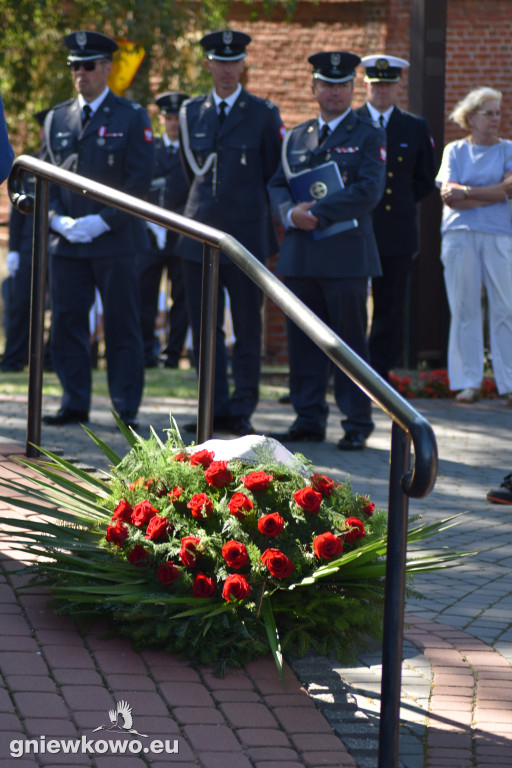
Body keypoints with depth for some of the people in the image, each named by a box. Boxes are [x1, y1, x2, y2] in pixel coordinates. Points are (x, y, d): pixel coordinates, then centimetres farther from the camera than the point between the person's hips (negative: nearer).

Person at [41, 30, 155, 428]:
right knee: (66, 324, 4)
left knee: (122, 327, -1)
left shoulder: (132, 118, 0)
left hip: (115, 241, -4)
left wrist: (102, 222, -13)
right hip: (67, 243, 4)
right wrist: (58, 219, -4)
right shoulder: (56, 119, 13)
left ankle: (126, 408, 4)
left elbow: (140, 181, -5)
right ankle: (75, 404, 13)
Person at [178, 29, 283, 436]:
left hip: (245, 234, -3)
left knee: (248, 329, 1)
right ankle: (217, 408, 10)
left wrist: (252, 209, 6)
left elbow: (274, 173, 5)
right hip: (201, 233, 3)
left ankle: (243, 411, 7)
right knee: (204, 326, 3)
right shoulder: (191, 112, 10)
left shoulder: (264, 113, 0)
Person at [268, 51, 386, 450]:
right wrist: (290, 212, -8)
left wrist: (316, 211, -15)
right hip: (300, 253, 5)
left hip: (346, 253, -5)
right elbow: (277, 185, 15)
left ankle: (358, 424, 2)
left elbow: (368, 191, -10)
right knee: (303, 340, 6)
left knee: (350, 340, -3)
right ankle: (309, 420, 13)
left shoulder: (369, 136, 2)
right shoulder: (296, 136, 17)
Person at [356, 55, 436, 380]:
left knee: (391, 308, 3)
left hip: (397, 231, 2)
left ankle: (379, 375, 11)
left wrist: (401, 203, 5)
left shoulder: (416, 128, 9)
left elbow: (426, 180, 15)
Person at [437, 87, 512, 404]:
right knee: (464, 309, -1)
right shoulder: (455, 150, 11)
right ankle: (469, 383, 4)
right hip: (460, 235, 0)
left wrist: (468, 193, -8)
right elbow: (449, 196, 1)